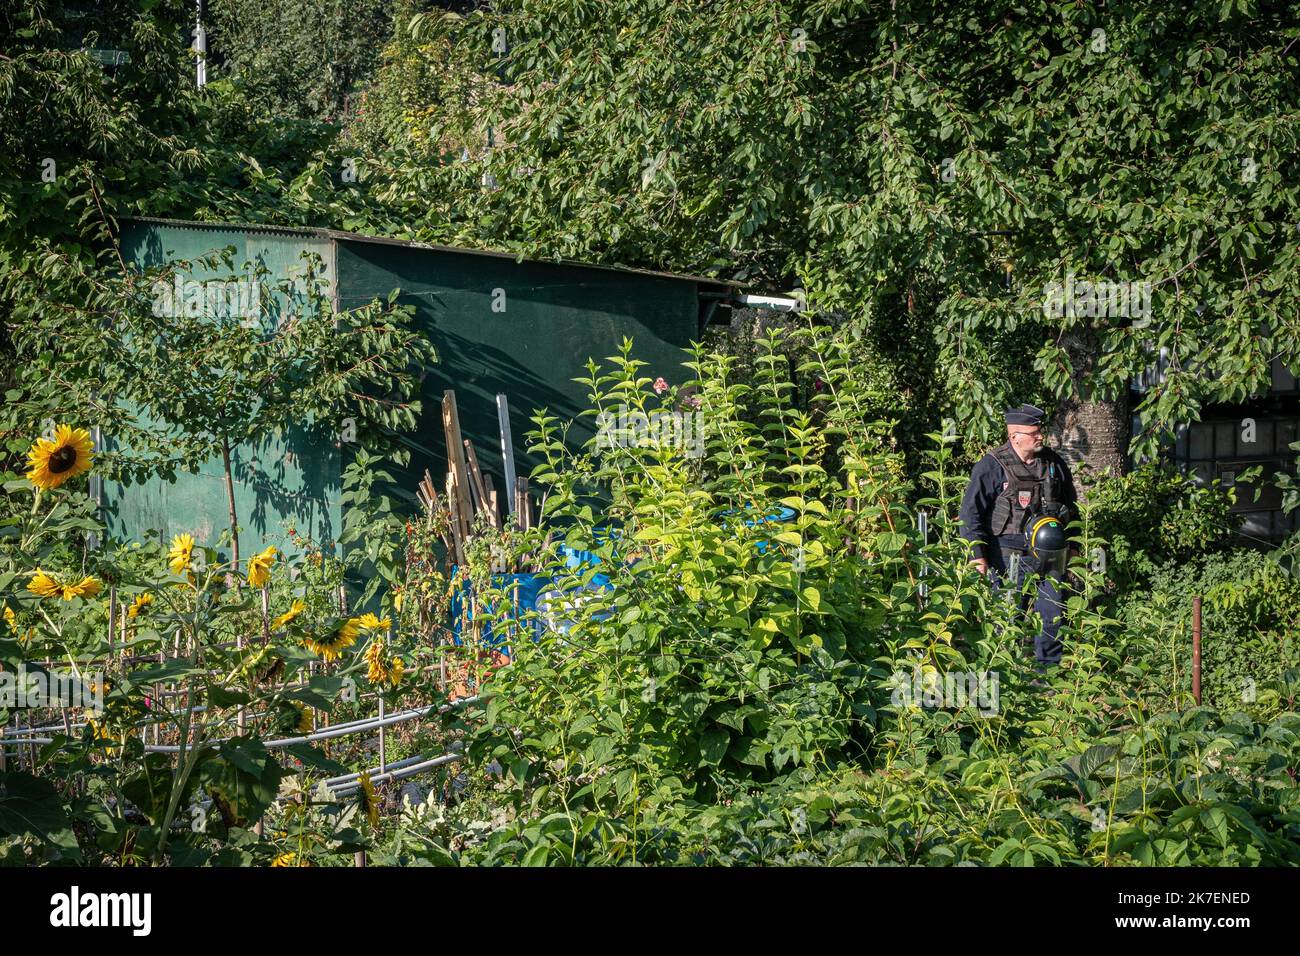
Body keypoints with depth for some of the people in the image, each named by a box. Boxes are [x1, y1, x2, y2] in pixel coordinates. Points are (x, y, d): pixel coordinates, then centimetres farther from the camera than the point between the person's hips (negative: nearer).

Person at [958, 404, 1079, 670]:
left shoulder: (1054, 463, 9)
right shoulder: (992, 466, -8)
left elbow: (1070, 503, 24)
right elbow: (971, 512, -8)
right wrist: (977, 554, -14)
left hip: (1049, 554, 5)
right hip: (1009, 555, -5)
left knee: (1052, 612, 6)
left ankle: (1048, 668, 18)